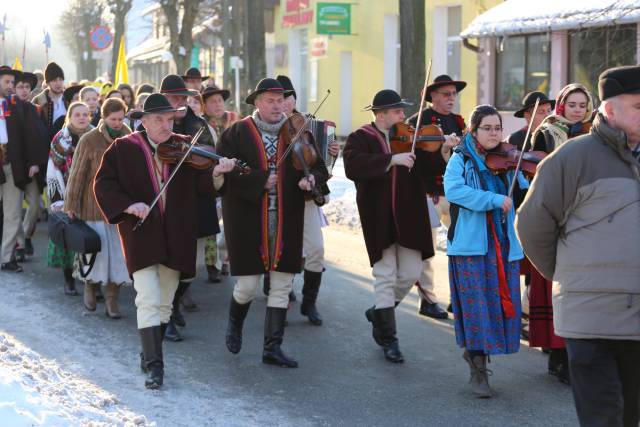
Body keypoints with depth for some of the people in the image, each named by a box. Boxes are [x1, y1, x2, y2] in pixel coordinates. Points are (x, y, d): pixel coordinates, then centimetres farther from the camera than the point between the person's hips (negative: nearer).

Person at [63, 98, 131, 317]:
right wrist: (71, 205, -6)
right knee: (98, 250, 2)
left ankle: (111, 300, 9)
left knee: (117, 252, 0)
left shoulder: (128, 137, 3)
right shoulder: (89, 140, -9)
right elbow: (77, 174, -6)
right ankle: (90, 287, 30)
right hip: (95, 206, -3)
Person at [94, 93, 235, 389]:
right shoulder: (122, 149, -1)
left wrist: (216, 172, -25)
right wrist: (129, 204, -18)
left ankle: (150, 356, 28)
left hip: (175, 239, 3)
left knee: (164, 303, 12)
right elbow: (103, 184, -3)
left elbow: (201, 184, -4)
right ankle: (154, 365, -8)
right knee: (149, 301, -11)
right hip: (141, 235, -3)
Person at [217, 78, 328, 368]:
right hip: (248, 220, -3)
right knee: (248, 286, -1)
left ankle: (272, 348, 14)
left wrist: (312, 178, -17)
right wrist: (260, 180, -19)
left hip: (286, 222, 3)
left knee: (282, 286, 4)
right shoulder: (236, 133, -2)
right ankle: (235, 322, 32)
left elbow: (319, 167, 6)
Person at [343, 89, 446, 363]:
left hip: (409, 218, 4)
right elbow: (353, 166, -22)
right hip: (379, 219, -4)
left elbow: (429, 167, -2)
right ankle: (388, 339, 9)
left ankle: (379, 313, 33)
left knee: (410, 275, 7)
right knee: (385, 276, -1)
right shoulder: (360, 139, -2)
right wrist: (392, 160, -29)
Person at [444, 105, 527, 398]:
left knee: (502, 303, 6)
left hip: (504, 243, 4)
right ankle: (478, 372, 5)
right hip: (470, 242, -4)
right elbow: (453, 190, -18)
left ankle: (473, 350, 29)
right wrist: (494, 200, -25)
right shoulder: (461, 160, 0)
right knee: (477, 304, -4)